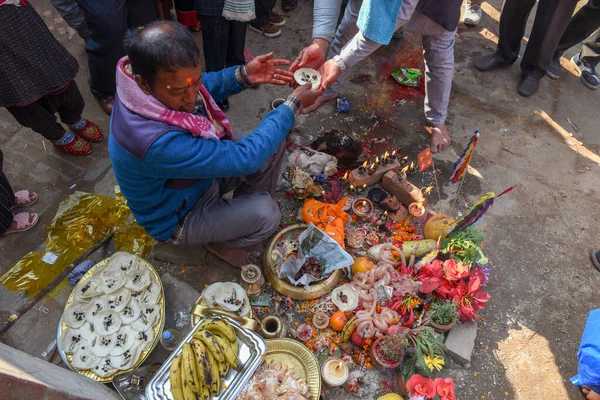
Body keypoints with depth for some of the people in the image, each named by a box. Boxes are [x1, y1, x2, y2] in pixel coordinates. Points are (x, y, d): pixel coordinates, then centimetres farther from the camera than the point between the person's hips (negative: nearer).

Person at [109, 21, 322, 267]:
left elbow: (206, 86, 3)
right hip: (178, 219, -7)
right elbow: (243, 158, -36)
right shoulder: (158, 143, -43)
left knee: (274, 145, -2)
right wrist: (294, 105, -27)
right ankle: (223, 244, 8)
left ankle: (242, 211, 21)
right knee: (265, 213, -26)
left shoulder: (169, 77, -21)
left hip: (203, 169, 7)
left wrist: (244, 75, -16)